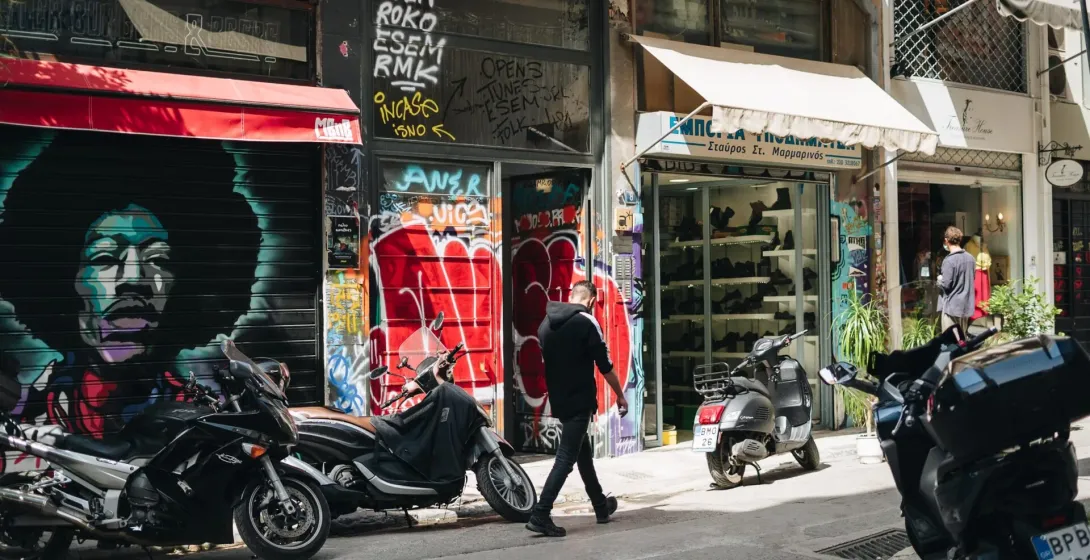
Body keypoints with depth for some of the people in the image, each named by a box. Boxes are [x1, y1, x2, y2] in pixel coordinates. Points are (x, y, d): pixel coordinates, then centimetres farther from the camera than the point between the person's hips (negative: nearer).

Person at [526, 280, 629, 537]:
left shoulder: (547, 322, 8)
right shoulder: (586, 322, -13)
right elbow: (605, 366, -11)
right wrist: (620, 396, 1)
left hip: (558, 400, 8)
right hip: (579, 400, -8)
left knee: (583, 451, 20)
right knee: (566, 458, -7)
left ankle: (601, 506, 31)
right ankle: (540, 515, -13)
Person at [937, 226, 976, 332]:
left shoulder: (949, 260, -17)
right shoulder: (970, 258, 6)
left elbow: (946, 284, -18)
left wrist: (940, 279, 1)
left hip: (951, 306, -7)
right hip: (966, 306, 7)